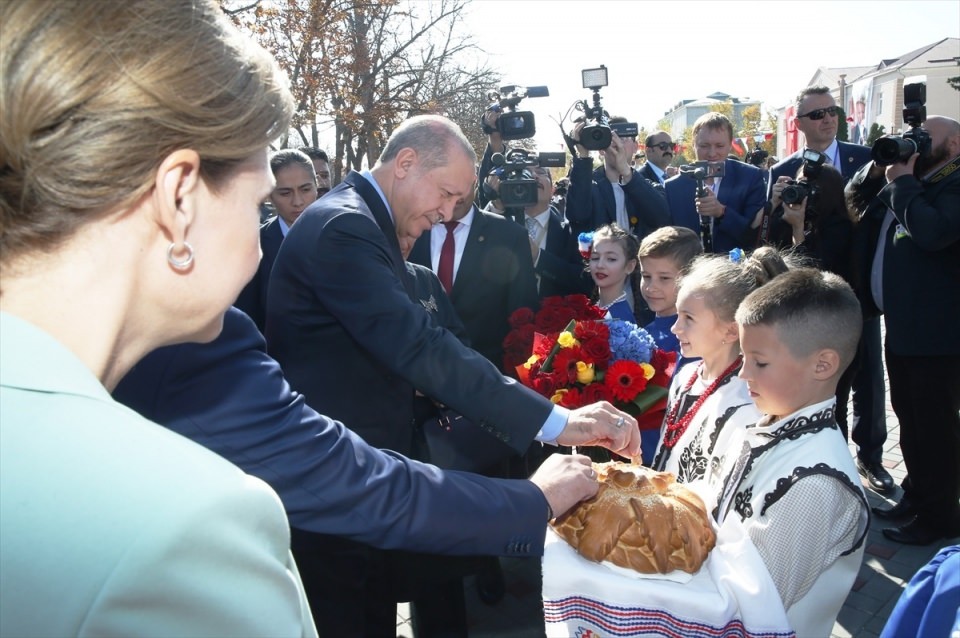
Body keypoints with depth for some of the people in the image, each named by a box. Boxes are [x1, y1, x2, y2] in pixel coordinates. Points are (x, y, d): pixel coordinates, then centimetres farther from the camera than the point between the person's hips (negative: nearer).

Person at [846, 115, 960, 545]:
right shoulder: (911, 182, 14)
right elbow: (855, 199, 16)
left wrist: (902, 181, -17)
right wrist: (880, 169, 0)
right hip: (901, 324, 9)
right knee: (909, 417, 18)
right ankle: (916, 496, 32)